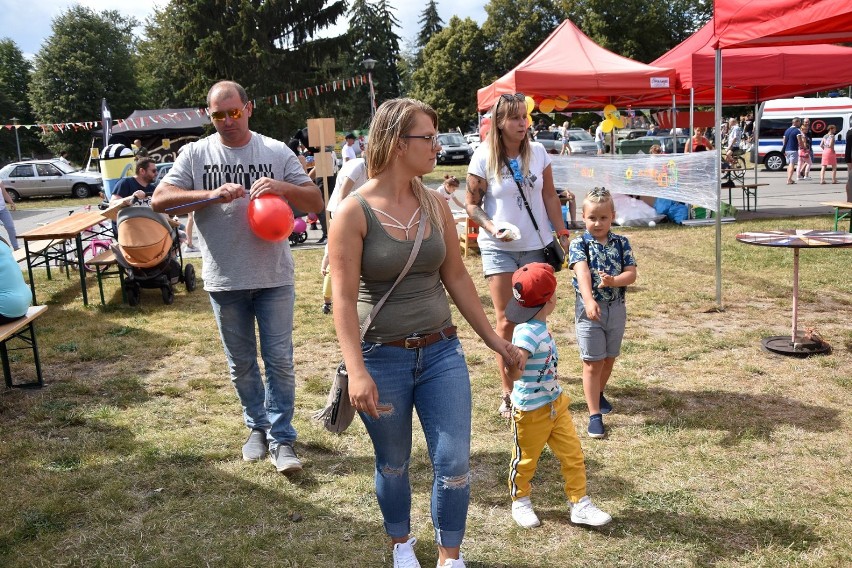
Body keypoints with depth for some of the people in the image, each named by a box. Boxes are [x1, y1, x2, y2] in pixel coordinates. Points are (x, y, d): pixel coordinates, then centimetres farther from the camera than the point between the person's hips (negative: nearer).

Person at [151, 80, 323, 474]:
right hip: (224, 280, 1)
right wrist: (211, 194, -21)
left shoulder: (276, 152, 0)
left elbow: (316, 202, 0)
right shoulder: (196, 154, 1)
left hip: (274, 277, -1)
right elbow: (159, 200, -8)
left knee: (279, 360, 3)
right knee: (241, 363, 15)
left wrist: (284, 188, -21)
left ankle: (281, 437, 15)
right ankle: (258, 426, 33)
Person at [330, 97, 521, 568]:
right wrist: (357, 371, -24)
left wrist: (493, 339, 12)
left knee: (454, 463, 2)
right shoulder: (353, 212, -13)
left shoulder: (435, 205, 1)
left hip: (441, 353, 4)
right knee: (393, 465, 15)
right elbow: (344, 298, -16)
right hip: (383, 357, -3)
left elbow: (456, 277, 9)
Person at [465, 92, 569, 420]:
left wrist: (562, 234, 5)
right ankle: (508, 391, 10)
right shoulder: (483, 158, -7)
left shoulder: (538, 153, 2)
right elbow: (472, 204, -3)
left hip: (537, 246, 3)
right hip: (499, 249, -3)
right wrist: (492, 228, -19)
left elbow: (550, 197, 7)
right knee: (506, 320, -1)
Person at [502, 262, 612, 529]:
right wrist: (514, 367, -54)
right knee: (525, 460, 14)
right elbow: (514, 374, -38)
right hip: (531, 411, -8)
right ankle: (520, 502, 36)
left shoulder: (541, 327, 0)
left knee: (573, 455, 11)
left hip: (556, 404, 8)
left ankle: (579, 503, 24)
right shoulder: (527, 333, -30)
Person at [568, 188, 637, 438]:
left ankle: (599, 393, 44)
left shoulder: (621, 243, 1)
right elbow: (582, 273, -27)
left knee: (609, 358, 19)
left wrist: (613, 281, -29)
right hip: (590, 309, -4)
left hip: (616, 308, 4)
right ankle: (594, 414, 5)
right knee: (593, 363, 0)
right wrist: (589, 300, -44)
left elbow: (631, 274, -7)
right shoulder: (579, 244, -10)